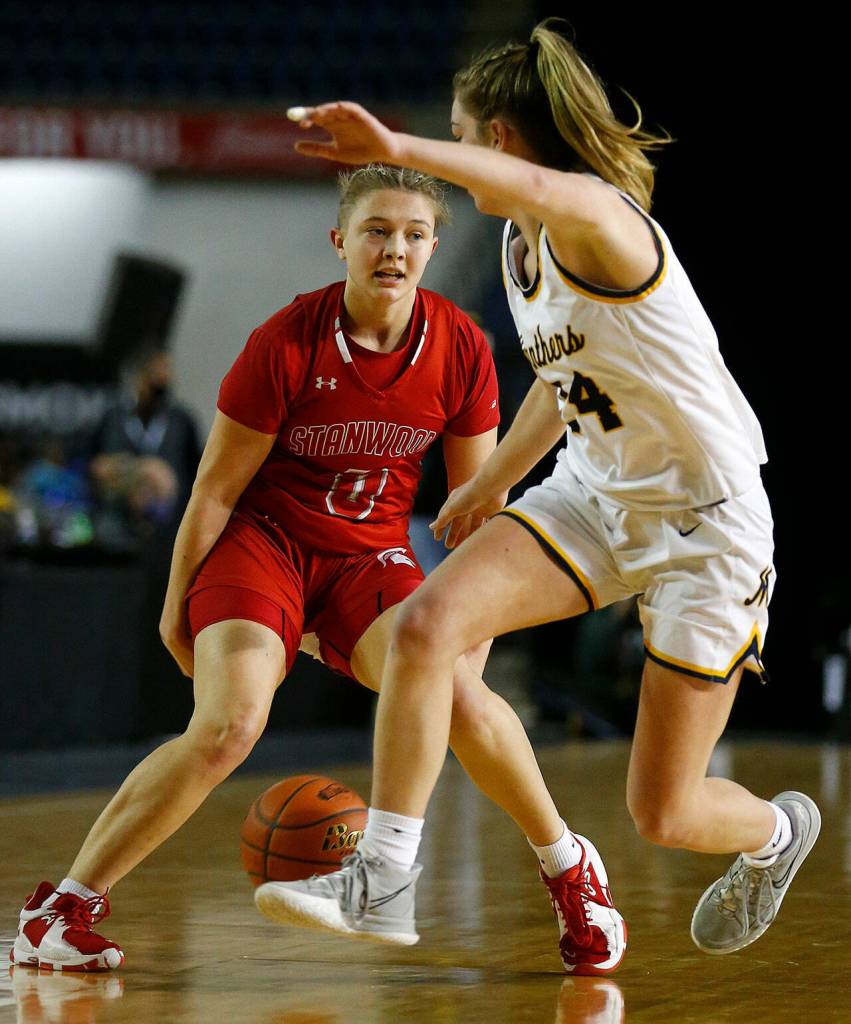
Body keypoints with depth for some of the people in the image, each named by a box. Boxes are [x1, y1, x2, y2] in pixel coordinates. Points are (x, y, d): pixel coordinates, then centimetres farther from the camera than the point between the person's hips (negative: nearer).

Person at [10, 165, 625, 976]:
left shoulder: (460, 349, -8)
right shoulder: (288, 343, -18)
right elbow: (216, 488, -7)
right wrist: (177, 606, -1)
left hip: (369, 556, 3)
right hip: (261, 540, -2)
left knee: (459, 694, -24)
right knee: (229, 724, -26)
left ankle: (566, 868, 1)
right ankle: (63, 907, -13)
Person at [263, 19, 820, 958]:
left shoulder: (598, 219, -23)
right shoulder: (519, 245, 5)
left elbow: (544, 191, -49)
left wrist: (397, 148, -61)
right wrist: (490, 484, 30)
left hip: (707, 527, -8)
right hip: (593, 496, 8)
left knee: (663, 816, -1)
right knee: (426, 623, -19)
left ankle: (776, 830, 35)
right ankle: (379, 878, -13)